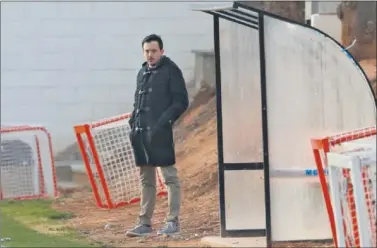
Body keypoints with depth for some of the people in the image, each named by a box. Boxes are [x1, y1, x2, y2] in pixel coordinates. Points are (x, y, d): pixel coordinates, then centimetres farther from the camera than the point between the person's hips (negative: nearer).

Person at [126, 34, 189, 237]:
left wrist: (163, 121, -15)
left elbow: (181, 101, -7)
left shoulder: (170, 70, -3)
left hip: (160, 133, -7)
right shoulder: (142, 72, 18)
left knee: (170, 177, -3)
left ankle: (173, 221, -1)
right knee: (146, 180, 11)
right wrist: (133, 125, 11)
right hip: (141, 133, 8)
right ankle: (144, 223, 15)